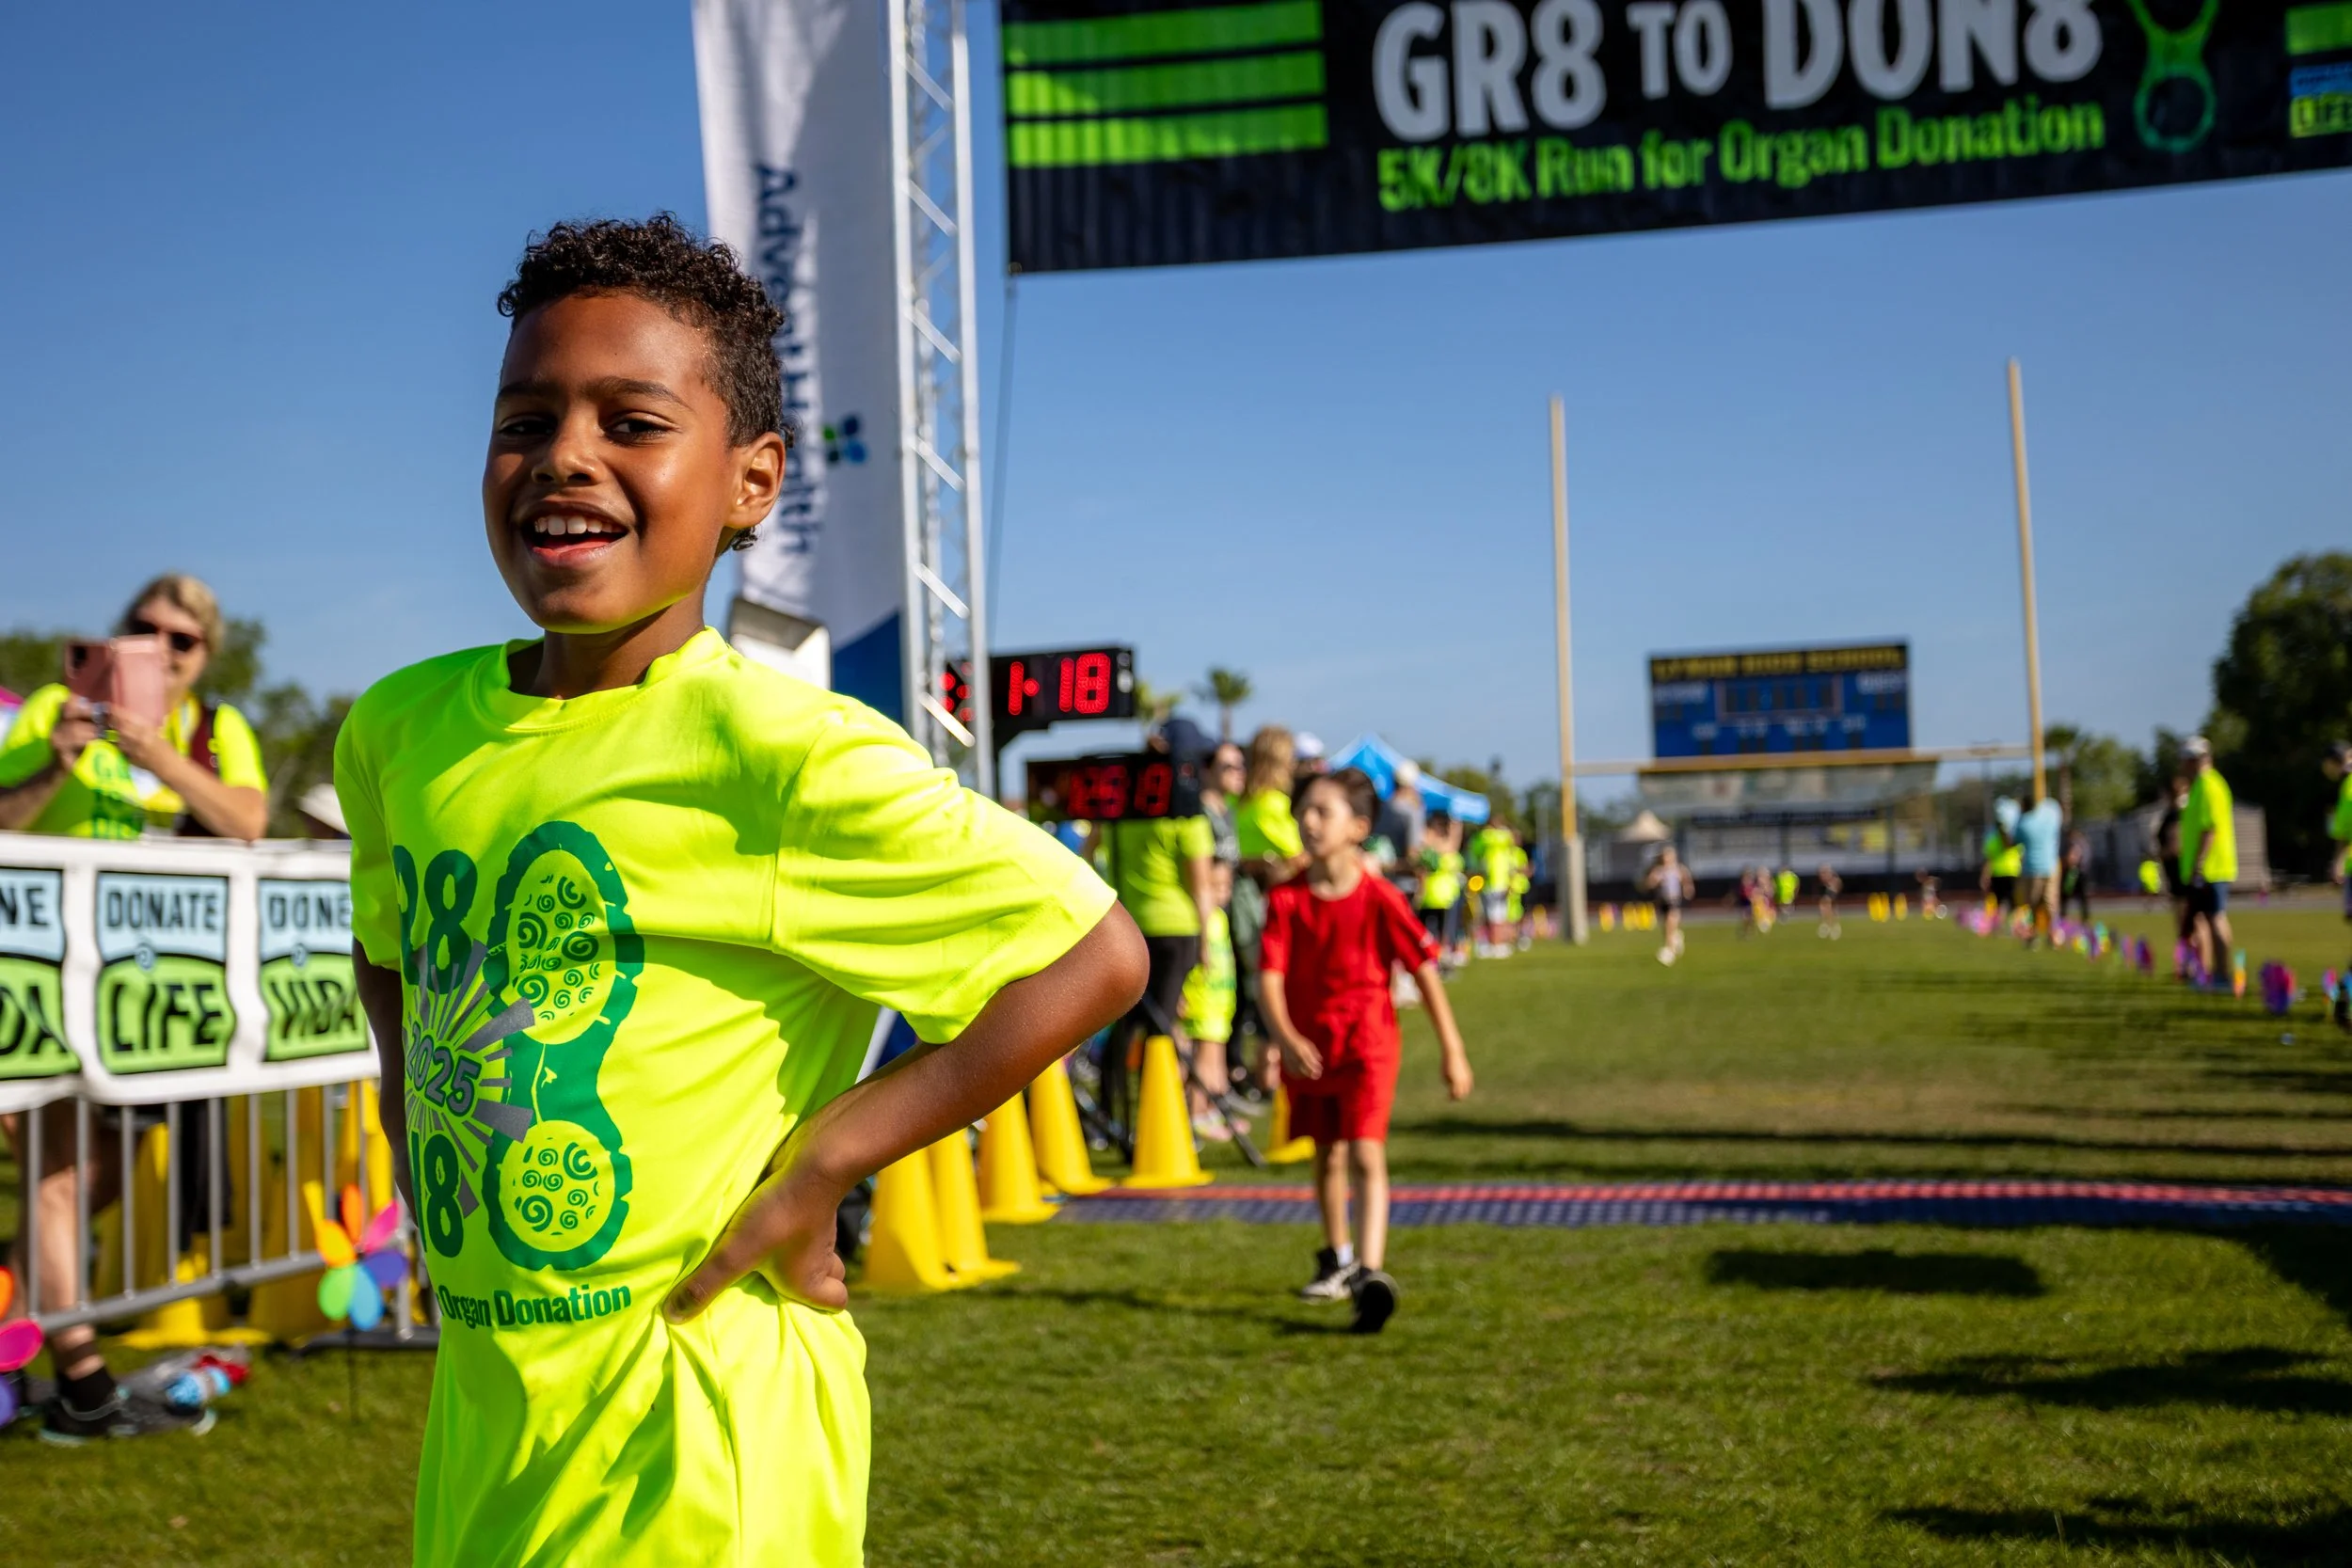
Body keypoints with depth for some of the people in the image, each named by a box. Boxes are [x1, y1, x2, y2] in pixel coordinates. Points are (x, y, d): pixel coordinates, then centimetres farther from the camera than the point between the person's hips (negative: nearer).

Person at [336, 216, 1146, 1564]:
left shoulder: (773, 748, -18)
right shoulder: (400, 731, 2)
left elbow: (1098, 954, -19)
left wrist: (815, 1169, -17)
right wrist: (415, 1103, 8)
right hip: (480, 1415, 6)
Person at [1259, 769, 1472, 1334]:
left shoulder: (1379, 899, -12)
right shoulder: (1286, 900, -6)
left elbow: (1425, 970, -6)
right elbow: (1270, 977, -12)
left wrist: (1452, 1050, -5)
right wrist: (1285, 1038, -30)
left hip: (1367, 1042, -3)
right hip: (1306, 1046, 4)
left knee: (1366, 1155, -16)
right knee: (1327, 1156, 18)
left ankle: (1370, 1272, -21)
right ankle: (1336, 1258, 38)